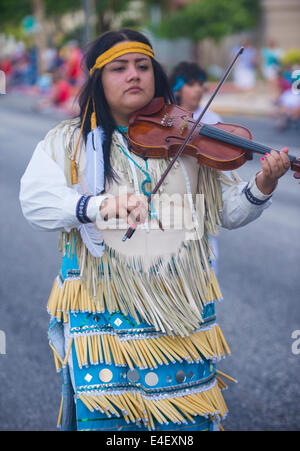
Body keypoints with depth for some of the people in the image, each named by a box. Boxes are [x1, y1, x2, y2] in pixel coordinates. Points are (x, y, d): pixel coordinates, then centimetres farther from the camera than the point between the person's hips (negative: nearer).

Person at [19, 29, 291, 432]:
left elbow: (227, 211, 10)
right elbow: (35, 201, -10)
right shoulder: (69, 142, 6)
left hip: (181, 308, 2)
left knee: (189, 417, 0)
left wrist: (262, 186, -11)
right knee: (107, 416, -6)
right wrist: (97, 205, -28)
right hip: (104, 309, -1)